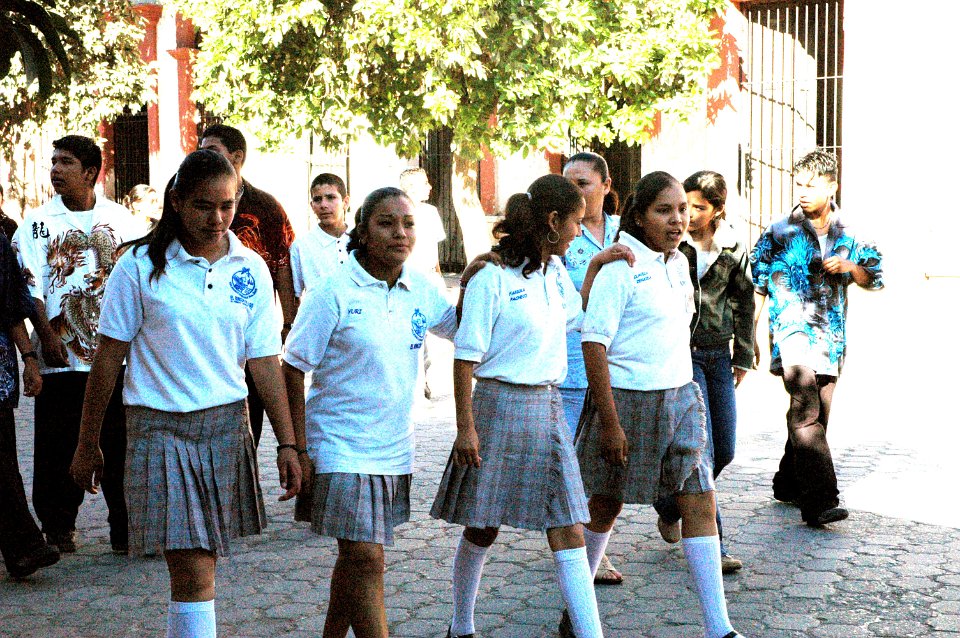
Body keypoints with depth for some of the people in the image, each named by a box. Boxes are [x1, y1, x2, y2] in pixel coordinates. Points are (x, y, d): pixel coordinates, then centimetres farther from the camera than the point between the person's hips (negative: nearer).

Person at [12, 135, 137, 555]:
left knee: (120, 443, 3)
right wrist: (46, 335, -11)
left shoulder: (121, 220, 8)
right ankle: (58, 525, 17)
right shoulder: (38, 222, 4)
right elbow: (30, 286, -1)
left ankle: (125, 526, 13)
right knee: (59, 445, 3)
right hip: (61, 355, -1)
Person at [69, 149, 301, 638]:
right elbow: (109, 356, 0)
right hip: (161, 428, -3)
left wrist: (286, 442, 3)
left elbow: (264, 359, 6)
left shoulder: (250, 269, 4)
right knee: (193, 572, -9)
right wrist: (87, 445, 3)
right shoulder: (141, 266, -5)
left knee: (198, 564, 11)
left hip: (227, 425, 4)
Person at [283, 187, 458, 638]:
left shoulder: (420, 290, 3)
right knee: (365, 558, -10)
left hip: (395, 447, 6)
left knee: (358, 555, 16)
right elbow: (293, 368, -9)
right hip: (342, 447, -6)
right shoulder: (334, 291, -12)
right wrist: (298, 449, -13)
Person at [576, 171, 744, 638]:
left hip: (680, 398, 6)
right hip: (627, 400, -6)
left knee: (700, 503, 0)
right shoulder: (621, 267, -14)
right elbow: (593, 344, -18)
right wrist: (609, 422, -20)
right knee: (607, 504, 9)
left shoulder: (679, 263, 9)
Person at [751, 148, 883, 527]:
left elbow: (875, 278, 15)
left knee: (816, 416, 10)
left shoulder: (848, 236, 9)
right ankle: (819, 502, -24)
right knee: (805, 410, -19)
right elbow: (757, 286, 5)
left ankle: (788, 484, 29)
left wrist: (849, 266, -6)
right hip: (793, 329, -4)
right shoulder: (779, 234, 1)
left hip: (831, 336, 4)